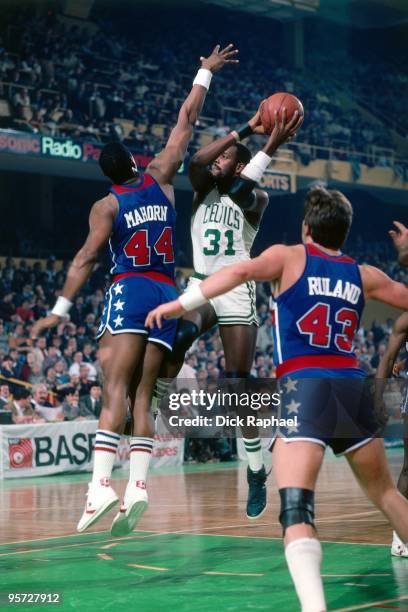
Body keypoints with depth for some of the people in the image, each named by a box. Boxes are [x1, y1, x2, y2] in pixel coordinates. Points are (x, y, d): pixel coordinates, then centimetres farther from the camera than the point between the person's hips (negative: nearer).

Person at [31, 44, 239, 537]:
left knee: (115, 389, -14)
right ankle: (137, 486, -11)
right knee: (141, 395, 2)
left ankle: (101, 483, -27)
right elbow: (186, 123, 18)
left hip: (129, 290, -4)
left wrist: (60, 310, -9)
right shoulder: (160, 178, 11)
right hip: (167, 292, 4)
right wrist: (205, 73, 27)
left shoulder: (107, 206, 1)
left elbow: (86, 258, -8)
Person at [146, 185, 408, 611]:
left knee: (296, 510, -14)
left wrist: (182, 304, -12)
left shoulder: (289, 257, 8)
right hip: (352, 386, 4)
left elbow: (241, 271, -10)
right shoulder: (364, 276, 17)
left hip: (303, 387, -4)